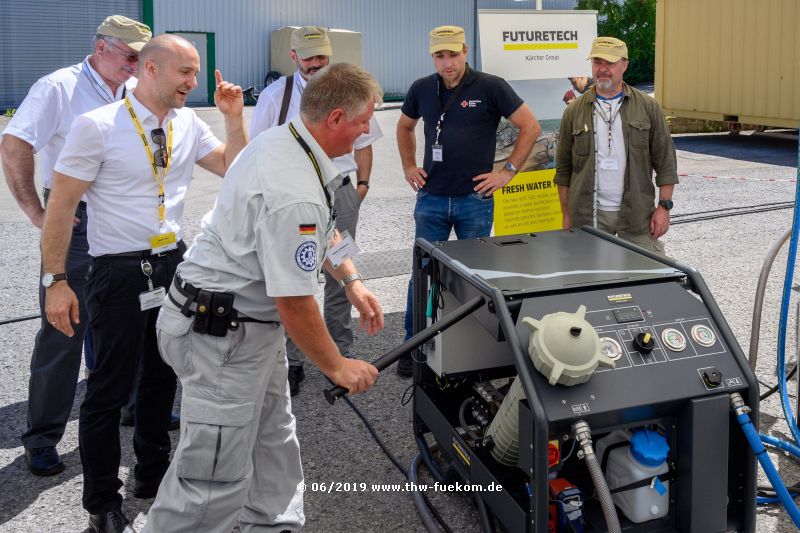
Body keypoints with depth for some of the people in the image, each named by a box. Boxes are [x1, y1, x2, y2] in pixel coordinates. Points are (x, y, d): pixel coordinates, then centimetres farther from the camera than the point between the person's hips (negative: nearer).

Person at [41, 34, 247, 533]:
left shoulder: (188, 123, 3)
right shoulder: (96, 126, -13)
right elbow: (60, 207, -10)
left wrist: (234, 118, -2)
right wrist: (56, 281, -13)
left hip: (174, 264, 6)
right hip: (120, 272, -5)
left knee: (163, 376, 16)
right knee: (110, 389, 3)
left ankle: (153, 474, 37)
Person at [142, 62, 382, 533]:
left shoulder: (280, 139, 3)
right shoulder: (296, 195, -29)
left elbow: (320, 230, 20)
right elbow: (295, 305, -24)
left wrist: (352, 281, 16)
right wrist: (339, 368, -10)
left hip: (246, 321, 11)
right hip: (225, 336, -11)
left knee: (274, 438, 21)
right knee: (217, 476, -1)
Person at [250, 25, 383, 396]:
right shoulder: (275, 95, -1)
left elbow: (363, 140, 13)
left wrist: (363, 183, 6)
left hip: (339, 193, 2)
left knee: (340, 278, 10)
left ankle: (341, 354, 24)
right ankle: (291, 361, 12)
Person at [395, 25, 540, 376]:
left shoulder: (491, 87, -7)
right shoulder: (422, 89, 4)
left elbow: (530, 127, -3)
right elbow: (404, 127, 23)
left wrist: (508, 171, -6)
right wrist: (409, 167, 13)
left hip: (475, 199, -3)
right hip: (431, 199, 3)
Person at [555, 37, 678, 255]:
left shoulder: (648, 107, 4)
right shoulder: (575, 111, 5)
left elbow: (665, 161, 4)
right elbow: (563, 168, 7)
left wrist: (664, 206, -3)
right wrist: (566, 215, 4)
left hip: (637, 214, 0)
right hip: (587, 217, 0)